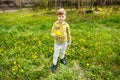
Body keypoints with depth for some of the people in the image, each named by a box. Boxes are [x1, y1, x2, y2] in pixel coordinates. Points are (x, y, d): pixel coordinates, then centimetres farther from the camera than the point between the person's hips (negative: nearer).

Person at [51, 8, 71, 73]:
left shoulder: (66, 25, -11)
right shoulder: (55, 24, -17)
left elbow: (68, 34, 0)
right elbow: (52, 33, -13)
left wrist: (69, 42, 7)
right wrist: (55, 35, -37)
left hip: (64, 43, 3)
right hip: (57, 43, -2)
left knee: (62, 52, 26)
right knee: (56, 54, 8)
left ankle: (62, 59, 55)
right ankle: (54, 64, 29)